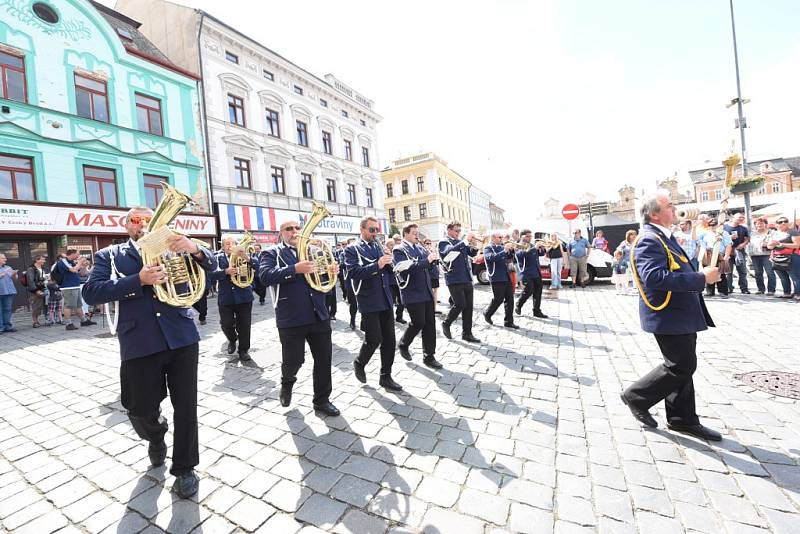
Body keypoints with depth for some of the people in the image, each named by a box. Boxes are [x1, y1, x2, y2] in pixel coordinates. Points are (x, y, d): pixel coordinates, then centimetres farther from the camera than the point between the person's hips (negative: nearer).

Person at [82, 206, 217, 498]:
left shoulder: (173, 248, 12)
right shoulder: (110, 255, 11)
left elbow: (210, 265, 0)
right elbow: (91, 292, -3)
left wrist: (194, 249, -22)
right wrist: (139, 280, -19)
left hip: (181, 337, 0)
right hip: (140, 343, 1)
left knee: (186, 406, 4)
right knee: (141, 410, 10)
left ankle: (184, 468, 21)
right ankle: (156, 438, 45)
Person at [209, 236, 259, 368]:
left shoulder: (244, 255, 3)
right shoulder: (217, 257, 3)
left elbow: (258, 268, -11)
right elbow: (211, 275, -8)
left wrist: (247, 258, -27)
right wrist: (225, 271, -23)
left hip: (244, 297, 0)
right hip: (225, 298, 1)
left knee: (244, 326, 3)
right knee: (226, 325, 3)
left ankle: (243, 353, 17)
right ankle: (232, 340, 35)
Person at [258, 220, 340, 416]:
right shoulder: (271, 253, 1)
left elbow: (322, 275, 17)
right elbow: (265, 276, -16)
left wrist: (333, 271, -6)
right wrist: (295, 269, -28)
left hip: (319, 315, 4)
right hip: (291, 318, -3)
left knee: (324, 359, 7)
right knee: (293, 360, 7)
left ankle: (322, 400, 25)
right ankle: (287, 382, 42)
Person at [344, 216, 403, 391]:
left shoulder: (380, 247, 14)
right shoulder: (352, 249, -3)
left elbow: (390, 273, 12)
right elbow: (354, 272, -18)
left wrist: (388, 262, -8)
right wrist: (377, 265, -25)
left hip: (386, 299, 6)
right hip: (369, 301, -6)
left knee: (389, 339, 7)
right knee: (374, 339, -2)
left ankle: (386, 376, 21)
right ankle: (359, 363, 28)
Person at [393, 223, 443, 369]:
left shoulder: (420, 248, 14)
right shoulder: (399, 250, -7)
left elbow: (427, 265, 13)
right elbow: (405, 268, -22)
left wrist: (433, 257, -7)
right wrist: (426, 260, -28)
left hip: (427, 291, 7)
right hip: (412, 293, -6)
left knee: (430, 324, 7)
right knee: (418, 323, -2)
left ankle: (429, 356, 18)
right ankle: (403, 344, 26)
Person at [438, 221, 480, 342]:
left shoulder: (461, 242, 17)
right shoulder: (444, 242, -3)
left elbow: (472, 253, 13)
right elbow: (449, 251, -24)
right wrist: (465, 241, -23)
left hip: (467, 279, 7)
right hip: (454, 280, -7)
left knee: (468, 306, 6)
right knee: (460, 305, -9)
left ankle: (467, 333, 16)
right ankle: (446, 323, 16)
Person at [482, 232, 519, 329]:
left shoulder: (501, 247, 14)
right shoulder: (488, 248, -6)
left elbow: (509, 256, 15)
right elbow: (492, 257, -25)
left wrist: (511, 250, -4)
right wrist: (504, 250, -28)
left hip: (506, 277, 7)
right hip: (497, 278, -7)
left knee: (510, 299, 5)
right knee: (498, 299, -1)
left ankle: (508, 321, 12)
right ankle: (487, 314, 24)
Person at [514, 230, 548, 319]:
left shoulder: (532, 245, 17)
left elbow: (540, 253, 24)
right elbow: (522, 253, -24)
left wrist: (542, 248, 2)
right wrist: (534, 248, -29)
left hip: (536, 273, 7)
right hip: (527, 274, -7)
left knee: (538, 292, 6)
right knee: (528, 291, -9)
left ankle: (537, 311, 15)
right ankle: (518, 306, 14)